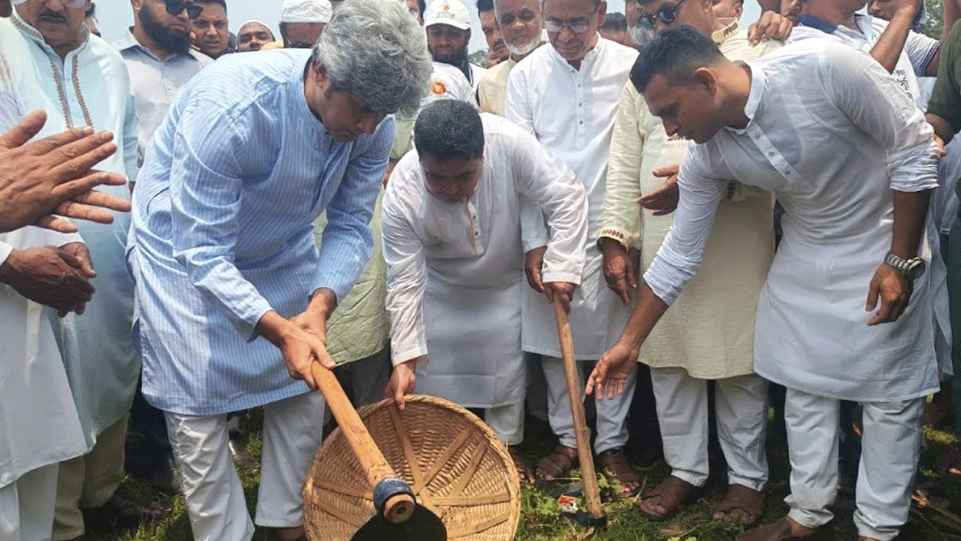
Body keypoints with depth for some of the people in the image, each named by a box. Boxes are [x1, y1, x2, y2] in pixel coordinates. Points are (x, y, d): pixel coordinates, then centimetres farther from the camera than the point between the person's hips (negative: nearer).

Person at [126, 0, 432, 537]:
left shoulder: (374, 122, -20)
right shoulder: (231, 104, -36)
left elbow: (351, 227, -12)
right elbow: (203, 250, -32)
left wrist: (319, 304, -29)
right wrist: (281, 330, -39)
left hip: (282, 252, 5)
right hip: (185, 252, -5)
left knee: (306, 389, 6)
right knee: (199, 415, -4)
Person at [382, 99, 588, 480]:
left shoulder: (508, 142, -38)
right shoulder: (401, 196, -34)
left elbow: (566, 196, -27)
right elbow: (405, 283, -28)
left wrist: (560, 267, -30)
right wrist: (404, 361, -30)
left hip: (505, 280, 1)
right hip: (441, 285, 0)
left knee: (507, 361, 7)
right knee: (432, 361, 2)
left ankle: (506, 442, 26)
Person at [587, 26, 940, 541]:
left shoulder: (823, 65, -31)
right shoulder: (705, 158, -15)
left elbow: (914, 147, -19)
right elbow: (679, 254, -5)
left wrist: (901, 262, -19)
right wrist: (629, 342, -1)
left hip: (886, 250, -4)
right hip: (805, 256, 4)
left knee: (891, 395, 4)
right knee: (805, 388, 10)